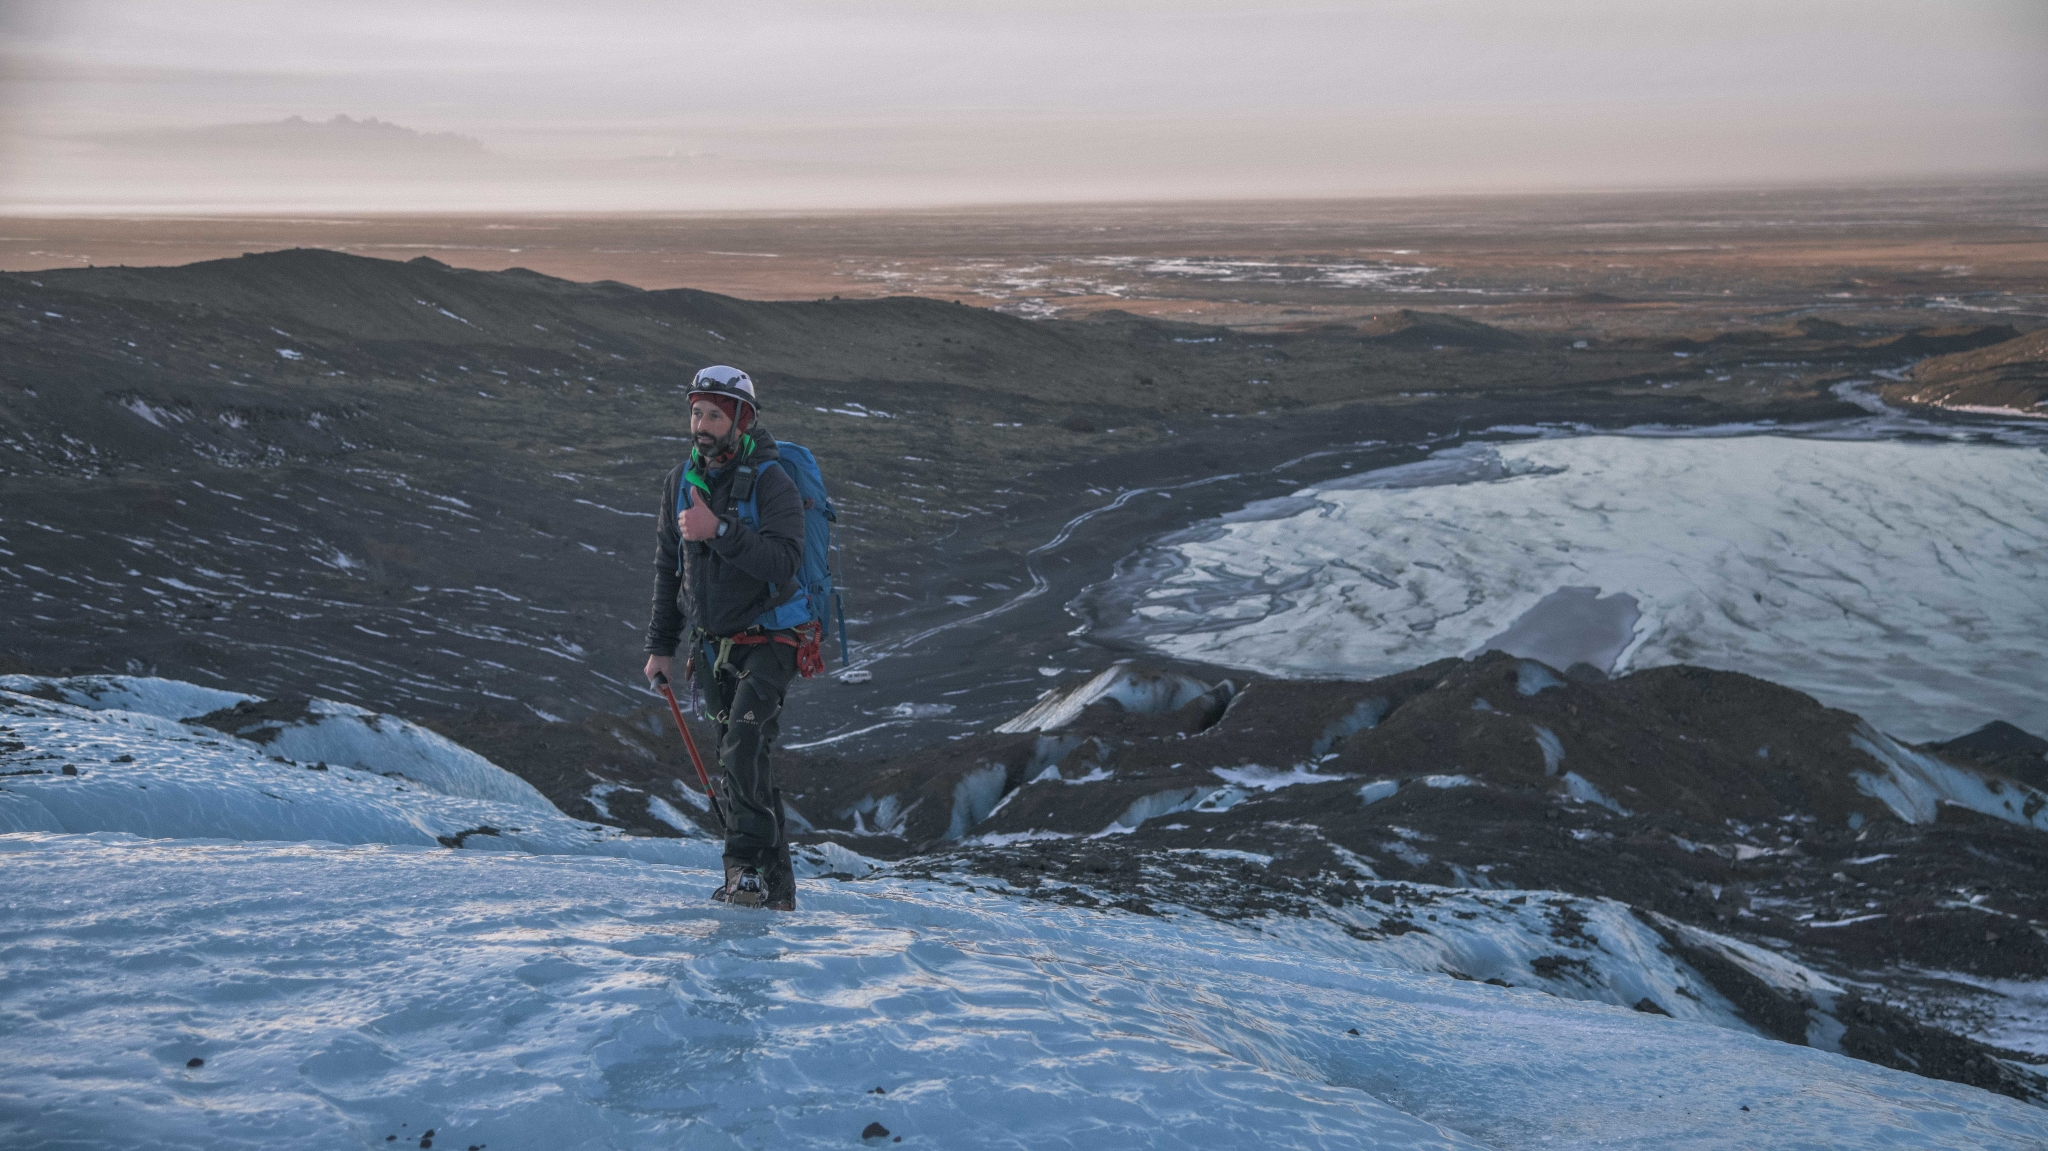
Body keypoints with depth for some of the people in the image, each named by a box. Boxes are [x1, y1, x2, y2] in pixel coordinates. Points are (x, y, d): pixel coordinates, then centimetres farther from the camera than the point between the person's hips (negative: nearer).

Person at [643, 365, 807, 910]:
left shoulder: (771, 483, -14)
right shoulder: (681, 481, 5)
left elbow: (783, 564, -27)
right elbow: (667, 569, 14)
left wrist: (719, 530, -35)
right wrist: (661, 646, 13)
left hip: (768, 641, -6)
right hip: (713, 645, 6)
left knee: (744, 747, -22)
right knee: (735, 761, 7)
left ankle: (747, 866, -15)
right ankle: (774, 884, 15)